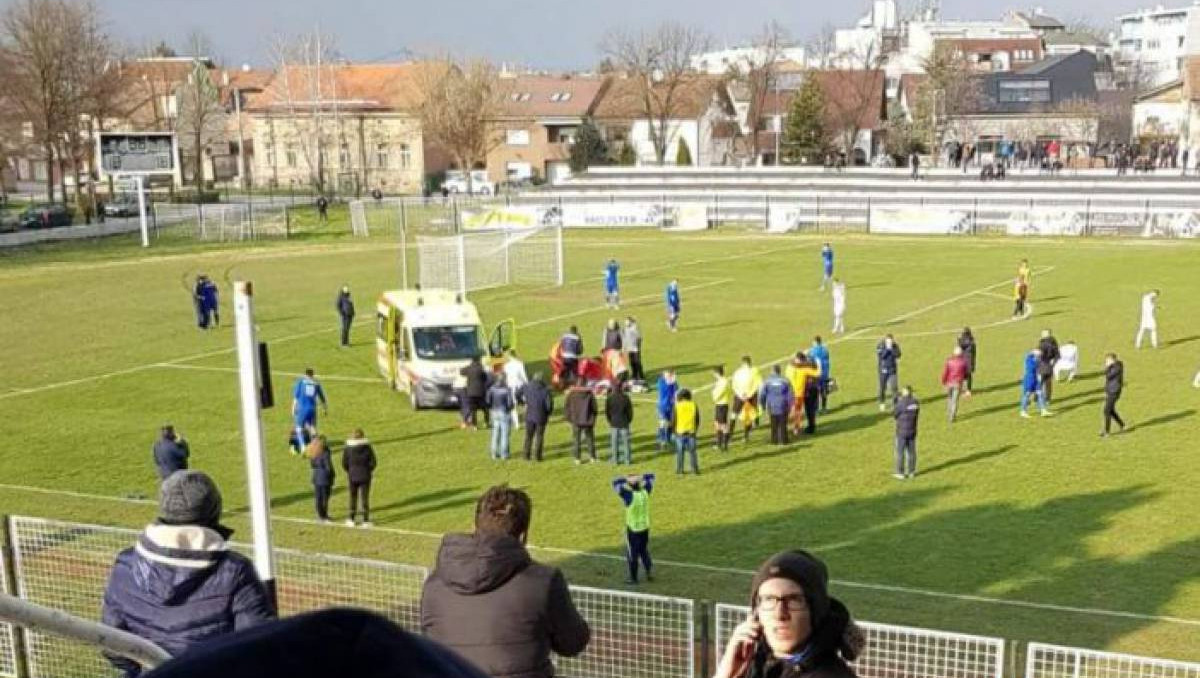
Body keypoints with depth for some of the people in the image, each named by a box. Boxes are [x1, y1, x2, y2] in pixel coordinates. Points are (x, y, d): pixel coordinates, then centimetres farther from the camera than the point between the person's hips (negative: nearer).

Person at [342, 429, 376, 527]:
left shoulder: (348, 448, -8)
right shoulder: (367, 447, -9)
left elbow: (344, 463, -5)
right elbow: (372, 462, -8)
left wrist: (349, 471, 12)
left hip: (352, 476, 1)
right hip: (365, 476, -1)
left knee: (353, 498, 14)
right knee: (365, 498, 8)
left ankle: (351, 520, 19)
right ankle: (366, 521, 9)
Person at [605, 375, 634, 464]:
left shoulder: (609, 398, -9)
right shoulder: (626, 398, -12)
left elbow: (606, 411, -3)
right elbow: (630, 411, -6)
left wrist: (610, 420, 11)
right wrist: (629, 420, 9)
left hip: (614, 423, 1)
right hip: (624, 423, -1)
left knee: (614, 441, 9)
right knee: (625, 441, 8)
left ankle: (615, 459, 13)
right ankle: (627, 459, 12)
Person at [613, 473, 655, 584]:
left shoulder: (630, 496, -24)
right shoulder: (645, 493, -9)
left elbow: (615, 482, -24)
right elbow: (651, 476, 4)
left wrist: (627, 478, -22)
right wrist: (639, 477, -10)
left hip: (632, 530, -5)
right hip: (645, 528, 5)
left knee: (632, 554, 9)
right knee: (644, 552, 22)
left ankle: (633, 578, 18)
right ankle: (648, 574, 25)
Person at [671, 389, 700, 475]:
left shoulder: (676, 407, -6)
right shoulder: (694, 406, 1)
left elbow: (673, 421, -3)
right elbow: (697, 420, 5)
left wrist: (673, 430, 12)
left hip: (680, 432, -1)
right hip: (691, 432, 1)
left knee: (680, 452, 7)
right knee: (692, 452, 8)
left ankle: (679, 469, 10)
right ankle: (695, 469, 8)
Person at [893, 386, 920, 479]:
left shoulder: (901, 403, -22)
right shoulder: (916, 402, -4)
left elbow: (894, 415, -9)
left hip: (902, 432, -5)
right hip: (912, 431, 5)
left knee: (900, 452, 6)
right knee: (911, 451, 15)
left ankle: (900, 473, 11)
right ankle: (911, 472, 22)